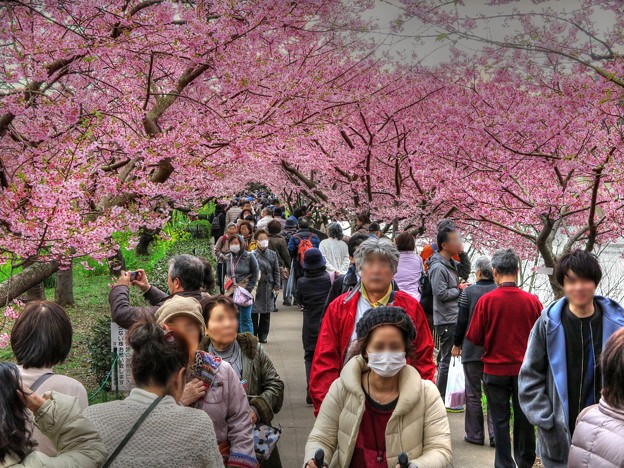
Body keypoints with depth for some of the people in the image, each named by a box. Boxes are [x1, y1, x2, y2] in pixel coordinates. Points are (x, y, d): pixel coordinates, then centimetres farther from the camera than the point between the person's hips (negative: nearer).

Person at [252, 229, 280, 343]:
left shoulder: (273, 254, 7)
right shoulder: (252, 255, -3)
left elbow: (276, 272, 9)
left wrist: (277, 287, 3)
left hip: (268, 288, 3)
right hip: (255, 288, -3)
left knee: (266, 313, 7)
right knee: (254, 312, -1)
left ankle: (263, 335, 16)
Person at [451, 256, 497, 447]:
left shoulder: (468, 292, -7)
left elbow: (462, 320, -5)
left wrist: (457, 344, 7)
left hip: (472, 350, -2)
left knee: (473, 393, 7)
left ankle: (475, 434, 11)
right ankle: (495, 434, 4)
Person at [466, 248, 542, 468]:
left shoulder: (486, 300, -14)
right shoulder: (532, 300, -9)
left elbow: (475, 338, -8)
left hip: (495, 369, -2)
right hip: (524, 368, 2)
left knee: (500, 420, 8)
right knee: (524, 418, 16)